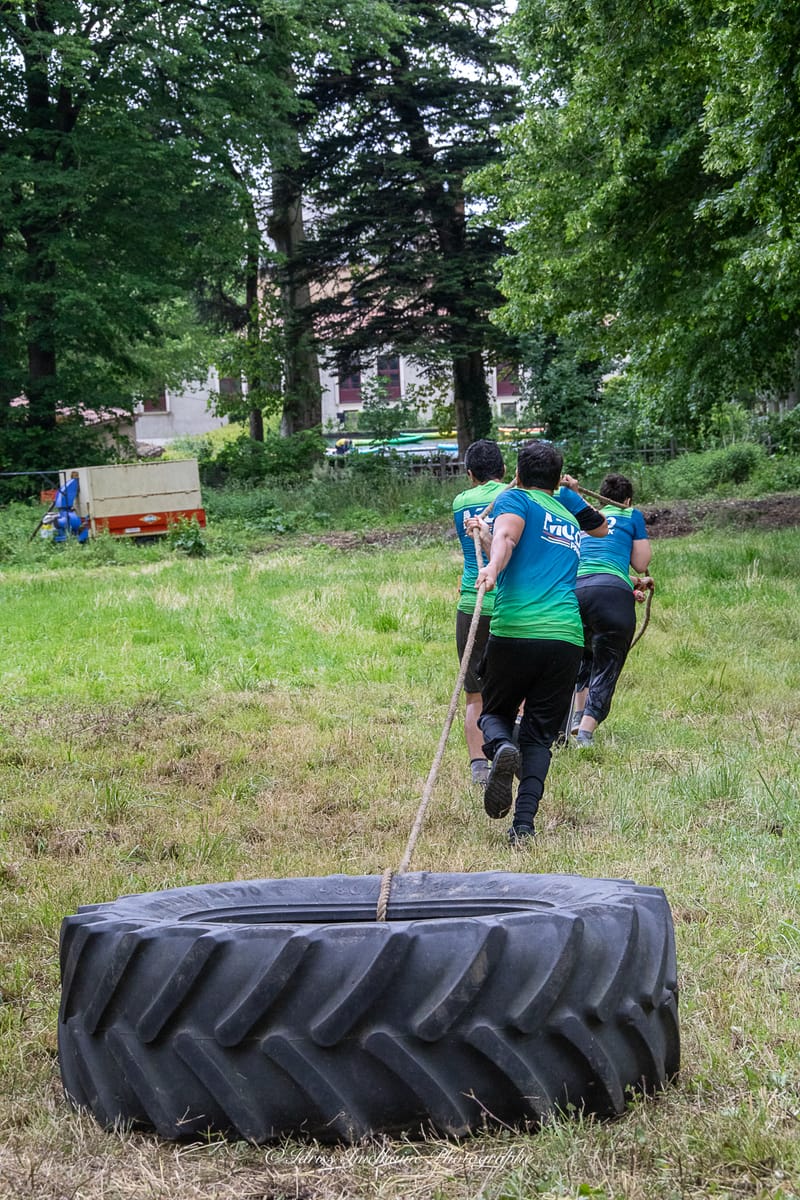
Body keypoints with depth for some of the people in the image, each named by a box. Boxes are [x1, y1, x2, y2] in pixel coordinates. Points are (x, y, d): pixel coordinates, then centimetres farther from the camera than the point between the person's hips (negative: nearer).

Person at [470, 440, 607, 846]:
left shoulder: (515, 499, 8)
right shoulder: (569, 516, 25)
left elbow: (507, 536, -14)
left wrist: (492, 567, -33)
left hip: (514, 631, -3)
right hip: (567, 637, 4)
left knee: (495, 712, 16)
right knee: (539, 736, 9)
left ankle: (501, 748, -20)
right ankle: (523, 824, -9)